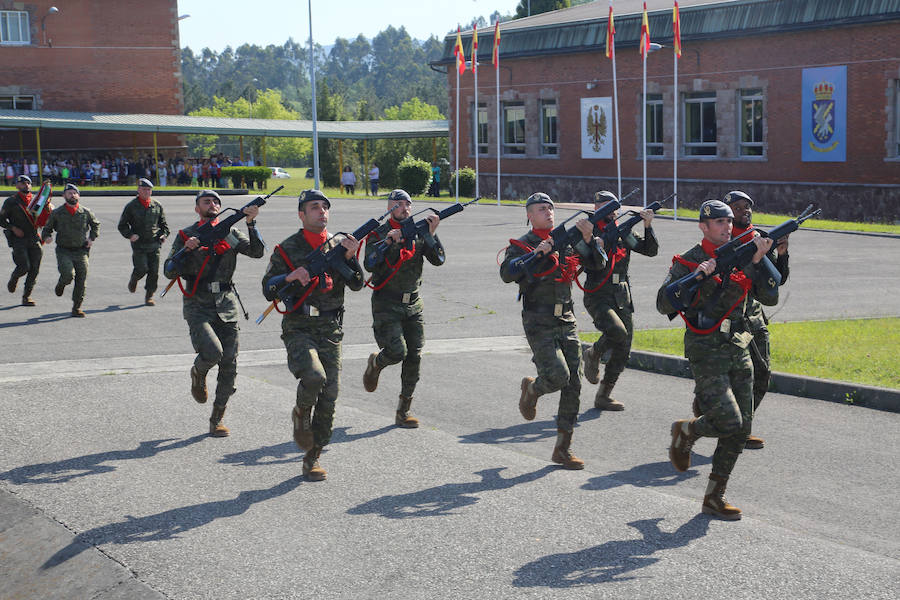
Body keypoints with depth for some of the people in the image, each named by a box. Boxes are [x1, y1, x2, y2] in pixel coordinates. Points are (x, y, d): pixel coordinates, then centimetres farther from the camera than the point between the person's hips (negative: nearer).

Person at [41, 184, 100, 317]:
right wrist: (46, 236, -9)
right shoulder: (57, 213, 2)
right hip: (64, 251, -2)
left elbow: (96, 225, 22)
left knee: (81, 281, -1)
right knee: (68, 274, -23)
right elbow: (47, 228, 12)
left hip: (81, 251, 2)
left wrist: (92, 238, 8)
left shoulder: (86, 212, 5)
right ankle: (61, 284, 14)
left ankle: (76, 308, 12)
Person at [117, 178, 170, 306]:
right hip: (138, 244, -3)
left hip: (154, 245, 3)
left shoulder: (157, 206, 10)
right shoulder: (131, 206, 2)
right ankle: (133, 280, 22)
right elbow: (122, 225, 6)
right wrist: (130, 235, -11)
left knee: (154, 272, 0)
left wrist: (164, 234, 2)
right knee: (142, 269, -12)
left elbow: (163, 224, 21)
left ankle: (149, 296, 13)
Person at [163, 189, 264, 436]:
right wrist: (186, 250, -17)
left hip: (226, 305, 3)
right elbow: (170, 271, -2)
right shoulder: (186, 236, 3)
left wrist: (251, 223, -14)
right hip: (198, 306, -3)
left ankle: (217, 419, 12)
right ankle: (198, 374, 12)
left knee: (229, 365, -1)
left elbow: (257, 252, -4)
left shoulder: (230, 233, 9)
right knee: (212, 352, -24)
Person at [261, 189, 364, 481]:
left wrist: (350, 257, -16)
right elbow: (268, 290, -1)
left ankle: (312, 458, 13)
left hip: (330, 331, 3)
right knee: (314, 376, -29)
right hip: (298, 329, -3)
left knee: (329, 397, -1)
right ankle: (301, 414, 4)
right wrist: (290, 277, -19)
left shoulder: (339, 245, 9)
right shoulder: (287, 249, 2)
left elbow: (357, 284, 1)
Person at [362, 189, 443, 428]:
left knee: (414, 357, -1)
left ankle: (403, 412, 6)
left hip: (413, 304, 4)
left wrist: (431, 234, -16)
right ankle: (375, 363, 19)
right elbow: (370, 264, -17)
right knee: (397, 351, -17)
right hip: (386, 303, -4)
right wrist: (388, 241, -25)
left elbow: (438, 260, -4)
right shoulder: (378, 234, -2)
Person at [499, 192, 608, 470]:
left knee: (573, 384, 2)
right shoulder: (521, 245, -3)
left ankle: (563, 448, 11)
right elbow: (507, 274, -20)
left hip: (566, 321, 5)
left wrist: (589, 239, -8)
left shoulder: (566, 241, 11)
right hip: (539, 323, -5)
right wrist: (536, 254, -25)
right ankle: (532, 388, 17)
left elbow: (598, 264, 7)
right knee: (557, 376, -20)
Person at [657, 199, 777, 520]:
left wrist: (758, 262, -11)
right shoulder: (687, 262, -5)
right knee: (728, 421, -17)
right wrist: (698, 276, -25)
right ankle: (685, 431, 15)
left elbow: (770, 297, 1)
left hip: (739, 352, 6)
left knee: (741, 428, 3)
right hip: (707, 355, -6)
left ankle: (714, 497, 13)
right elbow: (664, 305, -16)